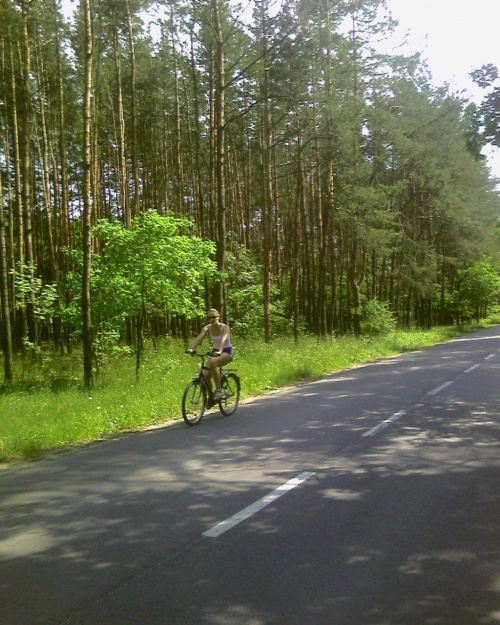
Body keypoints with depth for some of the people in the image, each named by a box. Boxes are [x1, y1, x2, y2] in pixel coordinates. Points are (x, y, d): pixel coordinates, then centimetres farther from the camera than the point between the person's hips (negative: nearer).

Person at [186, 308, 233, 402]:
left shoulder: (225, 327, -17)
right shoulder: (207, 328, -7)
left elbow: (223, 339, -36)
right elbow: (199, 338, -23)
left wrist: (219, 351, -55)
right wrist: (191, 348, -41)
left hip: (227, 352, -5)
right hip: (215, 352, 5)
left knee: (213, 362, -37)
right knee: (206, 375, -14)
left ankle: (218, 391, -29)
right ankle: (211, 397, 10)